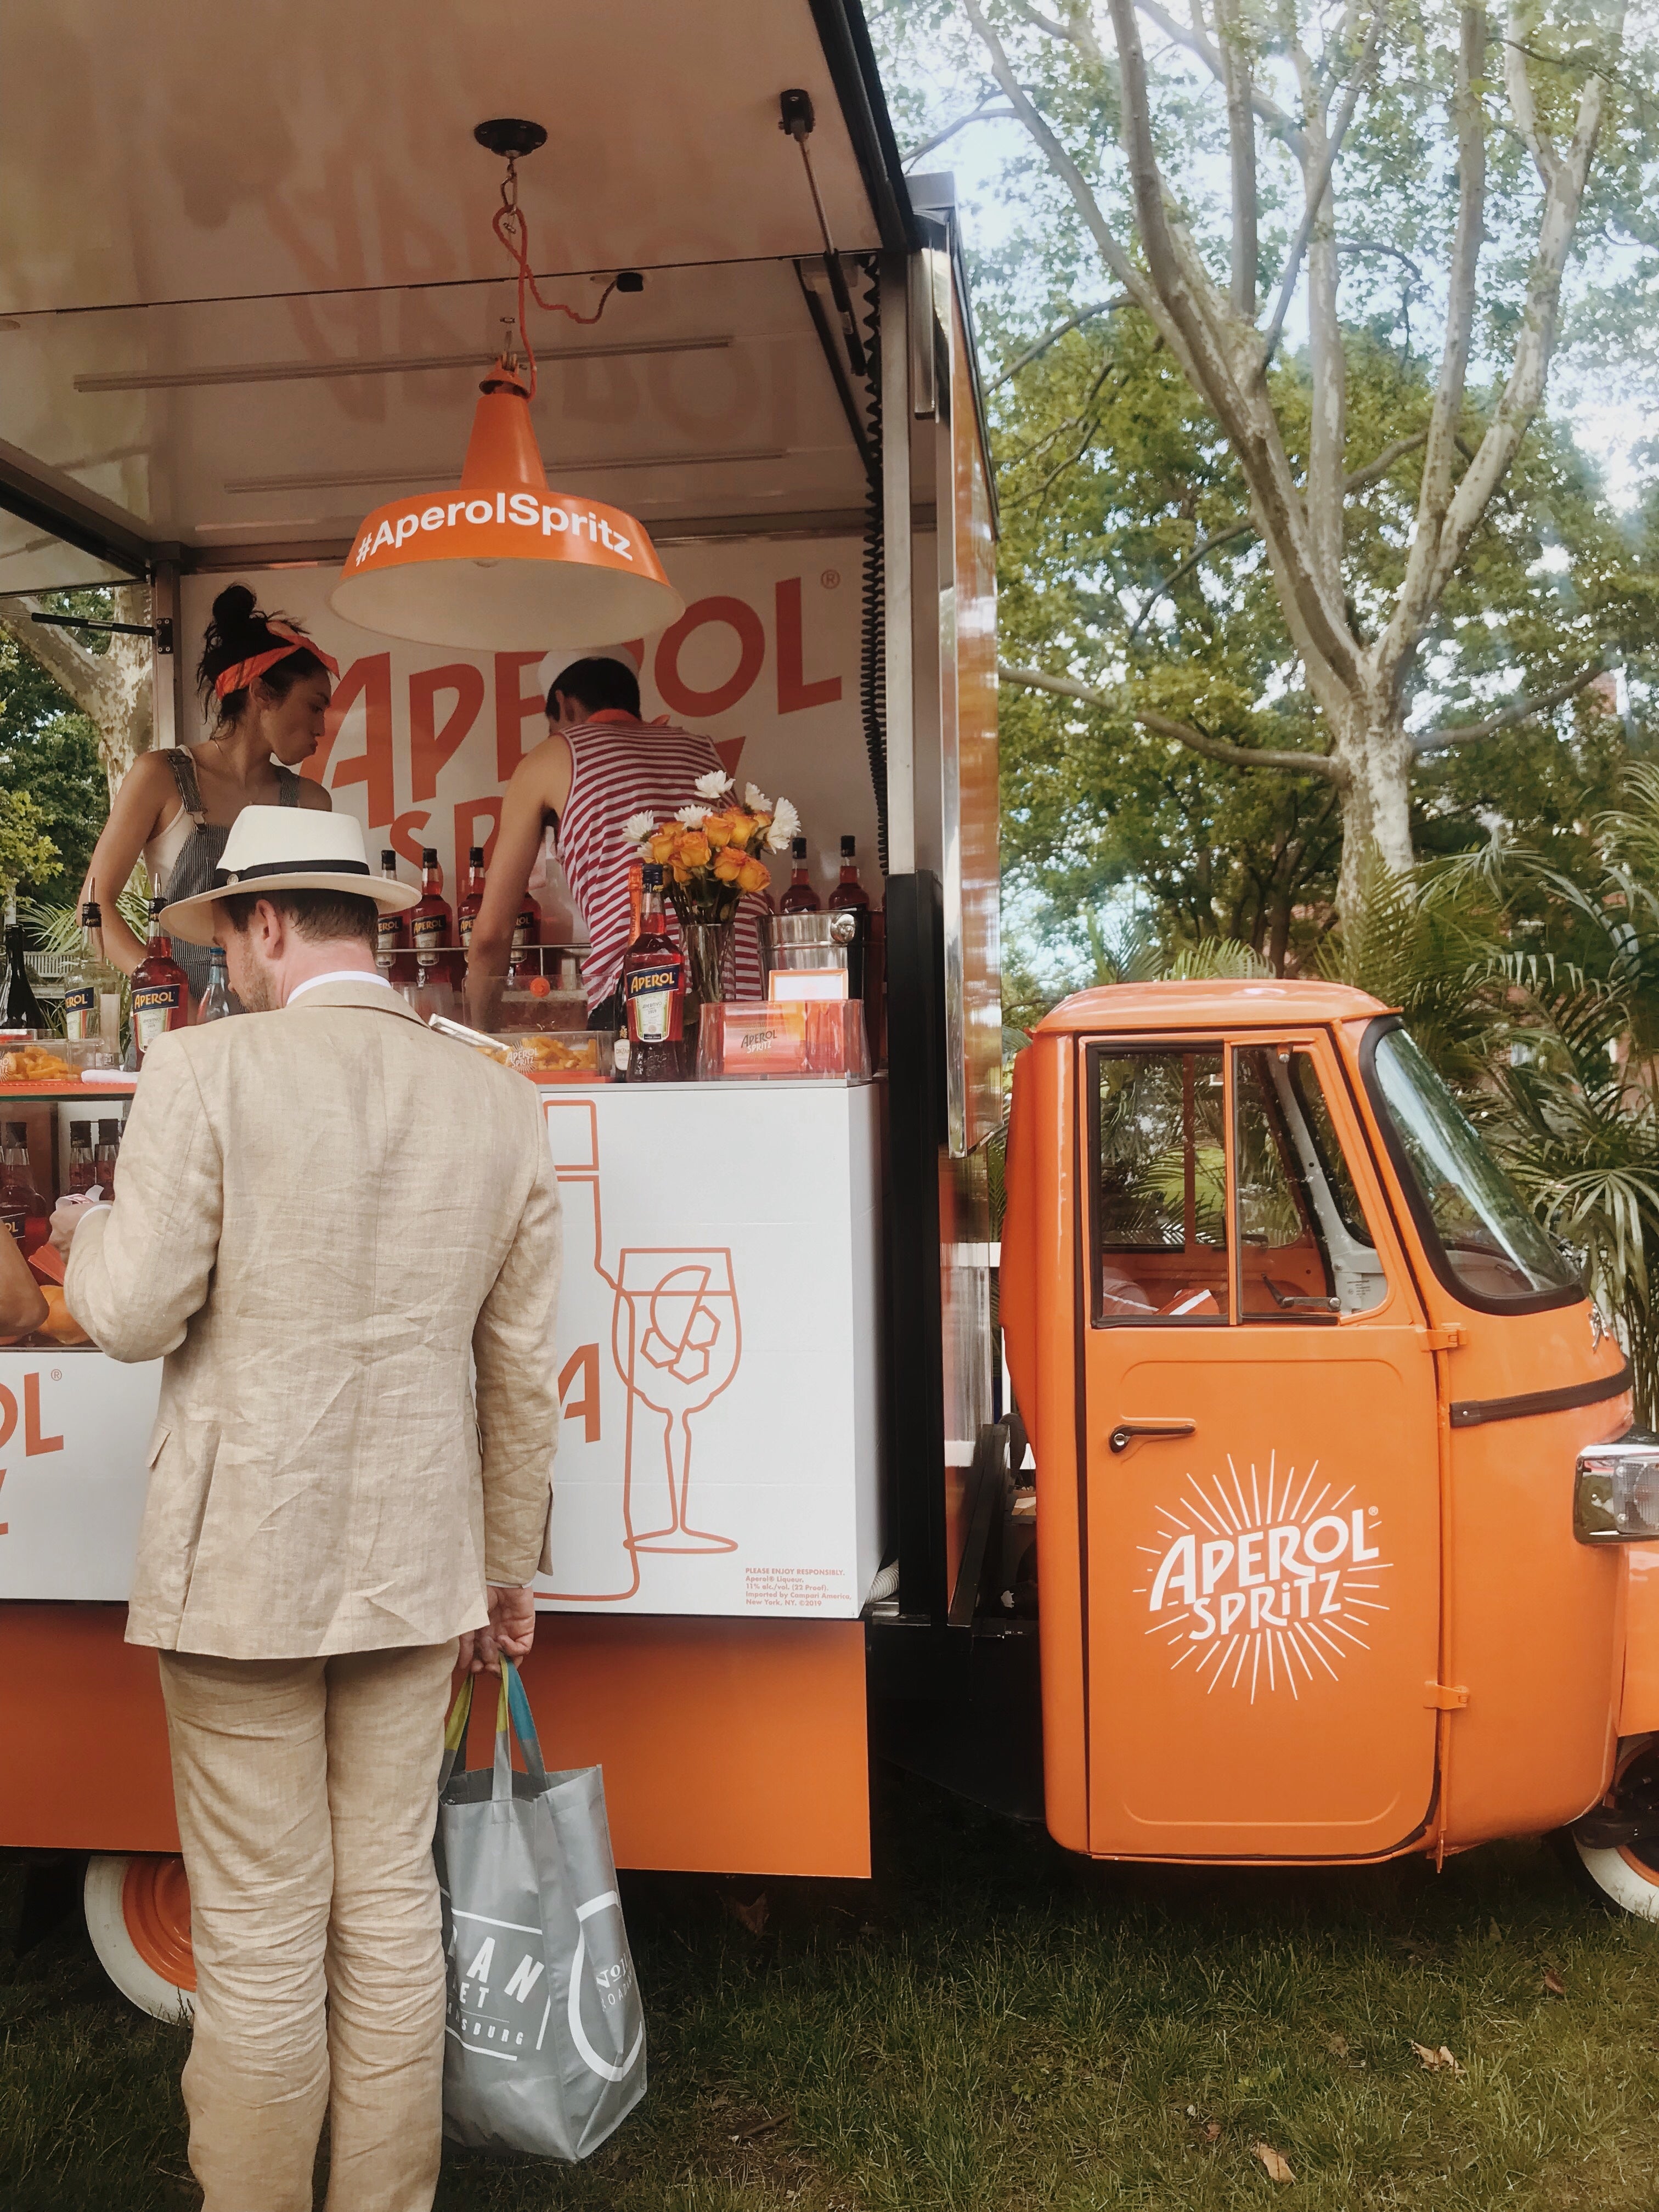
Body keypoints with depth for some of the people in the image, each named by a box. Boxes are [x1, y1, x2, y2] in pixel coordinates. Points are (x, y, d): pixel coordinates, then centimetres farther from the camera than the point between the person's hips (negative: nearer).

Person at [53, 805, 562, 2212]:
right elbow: (522, 1370, 6)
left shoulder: (210, 1072, -11)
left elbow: (136, 1319, -10)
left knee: (260, 1932, 8)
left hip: (241, 1562, -4)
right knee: (391, 1907, 16)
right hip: (411, 1564, 4)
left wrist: (89, 1238, 12)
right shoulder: (499, 1104, 2)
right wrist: (510, 1563, 17)